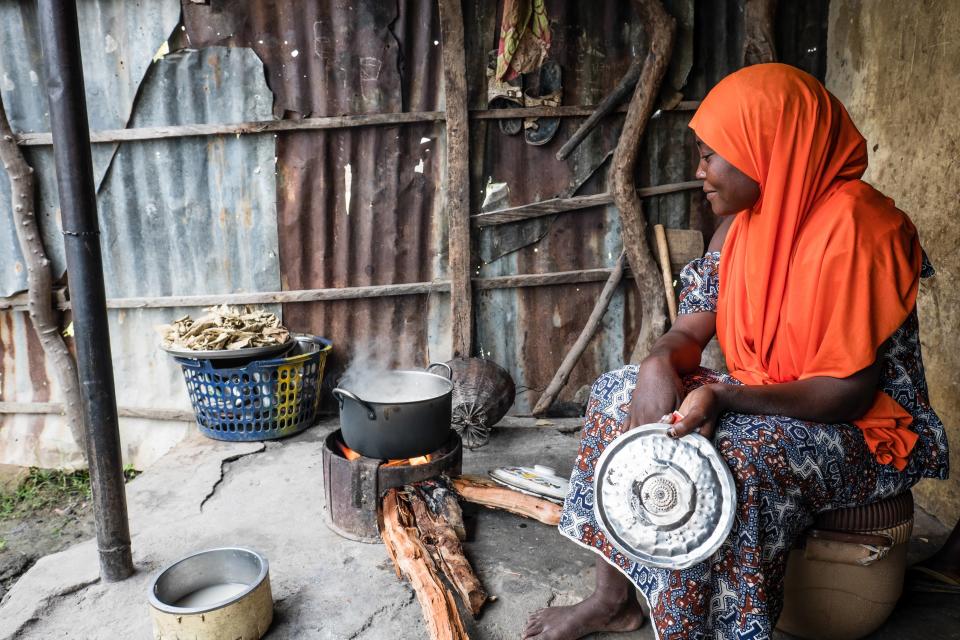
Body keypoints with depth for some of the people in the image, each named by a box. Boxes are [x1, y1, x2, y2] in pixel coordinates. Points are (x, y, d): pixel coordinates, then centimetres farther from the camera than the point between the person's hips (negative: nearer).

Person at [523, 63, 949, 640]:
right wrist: (659, 365, -21)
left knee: (731, 461, -36)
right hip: (761, 401, 8)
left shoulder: (851, 224, -23)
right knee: (618, 396, -2)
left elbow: (851, 393, -25)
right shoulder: (745, 220, 2)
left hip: (861, 432, -8)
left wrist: (723, 398, -33)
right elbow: (691, 328, 3)